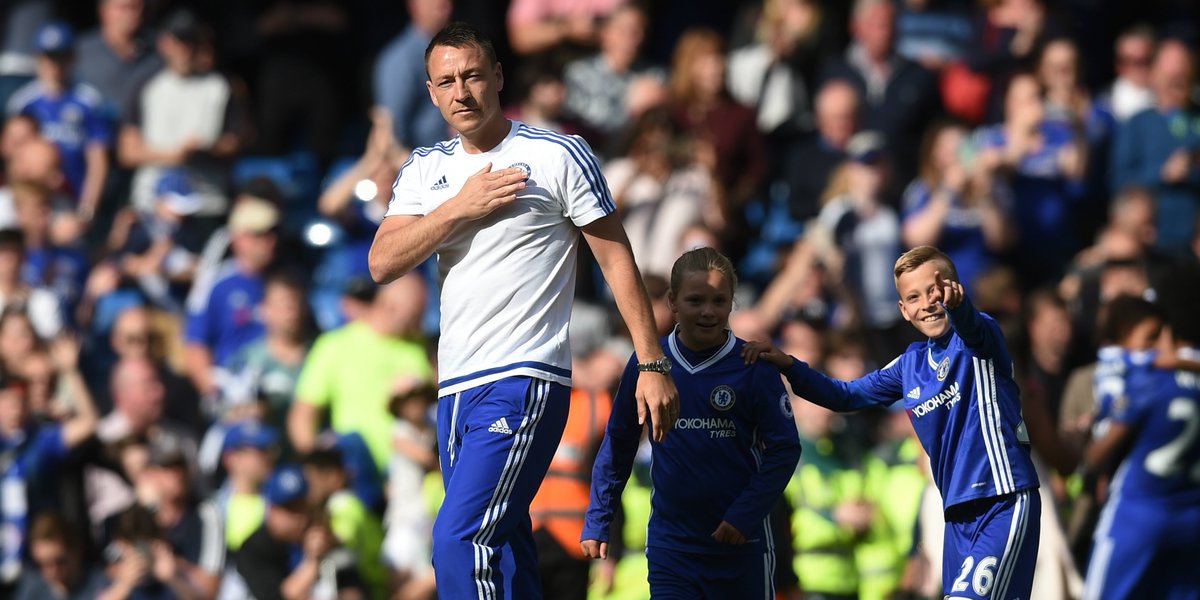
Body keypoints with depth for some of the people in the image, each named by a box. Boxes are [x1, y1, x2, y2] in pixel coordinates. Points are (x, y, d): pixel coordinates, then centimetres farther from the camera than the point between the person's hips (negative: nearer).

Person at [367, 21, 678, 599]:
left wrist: (652, 364, -4)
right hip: (456, 388, 6)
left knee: (458, 539, -22)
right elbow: (382, 263, 2)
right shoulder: (425, 169, 13)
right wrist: (460, 208, -9)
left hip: (525, 382, -6)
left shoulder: (557, 155, -2)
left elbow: (616, 258, 0)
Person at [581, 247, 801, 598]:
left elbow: (784, 449, -5)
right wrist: (596, 522, 8)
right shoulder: (647, 364, -1)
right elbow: (617, 444, 10)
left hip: (740, 542, -1)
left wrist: (745, 515, -14)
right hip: (670, 540, 1)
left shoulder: (752, 367, -7)